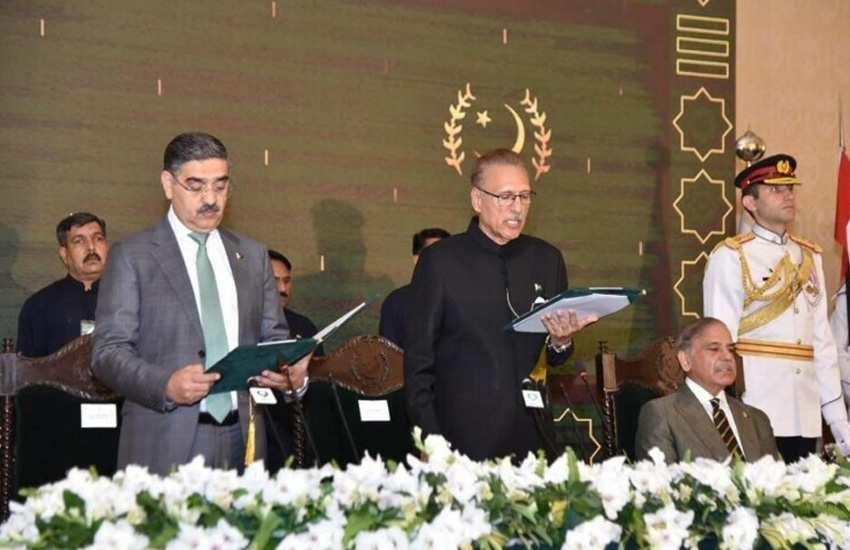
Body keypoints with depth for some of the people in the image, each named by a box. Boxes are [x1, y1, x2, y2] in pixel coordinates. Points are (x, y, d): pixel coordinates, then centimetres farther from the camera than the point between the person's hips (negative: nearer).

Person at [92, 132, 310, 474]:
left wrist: (292, 373, -4)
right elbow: (108, 352, -3)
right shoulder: (132, 256, 2)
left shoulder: (253, 255, 16)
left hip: (241, 442, 4)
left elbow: (274, 338, 19)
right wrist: (165, 385, -21)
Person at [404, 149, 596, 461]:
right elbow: (419, 361, -2)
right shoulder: (440, 260, -2)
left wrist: (561, 341, -7)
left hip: (533, 436, 4)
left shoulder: (547, 259, 10)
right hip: (464, 441, -3)